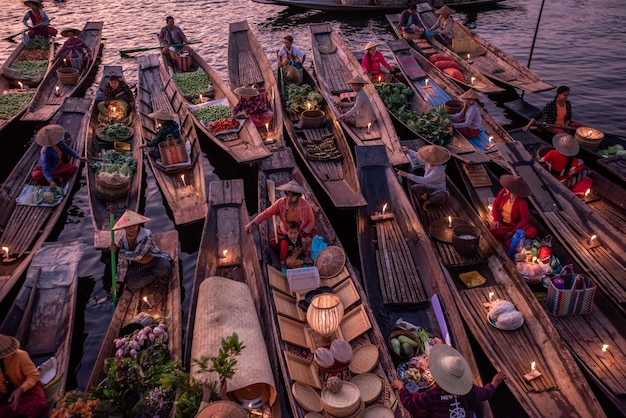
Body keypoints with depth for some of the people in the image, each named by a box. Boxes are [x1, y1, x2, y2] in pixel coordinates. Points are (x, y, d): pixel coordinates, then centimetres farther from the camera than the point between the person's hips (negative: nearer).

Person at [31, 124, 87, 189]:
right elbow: (45, 169, -39)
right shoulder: (46, 152, -34)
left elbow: (67, 149, 5)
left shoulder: (58, 142, -15)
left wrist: (79, 157, -2)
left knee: (73, 168, -14)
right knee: (36, 177, -36)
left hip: (57, 167, 6)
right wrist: (51, 181, -51)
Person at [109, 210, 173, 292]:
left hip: (156, 260, -5)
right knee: (130, 286, -18)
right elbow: (122, 262, -3)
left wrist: (118, 250, -24)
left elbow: (136, 256, -33)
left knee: (163, 268, -39)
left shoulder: (146, 235, -29)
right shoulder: (123, 241, -12)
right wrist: (119, 282, -2)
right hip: (138, 265, 5)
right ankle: (154, 277, 3)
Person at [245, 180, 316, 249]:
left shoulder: (305, 204, -19)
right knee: (273, 243, -24)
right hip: (285, 232, 2)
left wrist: (303, 233, -22)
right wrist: (252, 223, -22)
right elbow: (267, 213, -14)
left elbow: (311, 221, -8)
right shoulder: (280, 203, -16)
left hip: (302, 231, -1)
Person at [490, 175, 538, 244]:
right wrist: (496, 220, -12)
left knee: (533, 231, -25)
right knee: (492, 230, -33)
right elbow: (495, 204, 2)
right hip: (501, 222, 1)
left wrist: (513, 232, -22)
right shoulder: (503, 192, -12)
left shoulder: (522, 203, -22)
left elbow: (524, 220, -15)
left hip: (515, 225, -1)